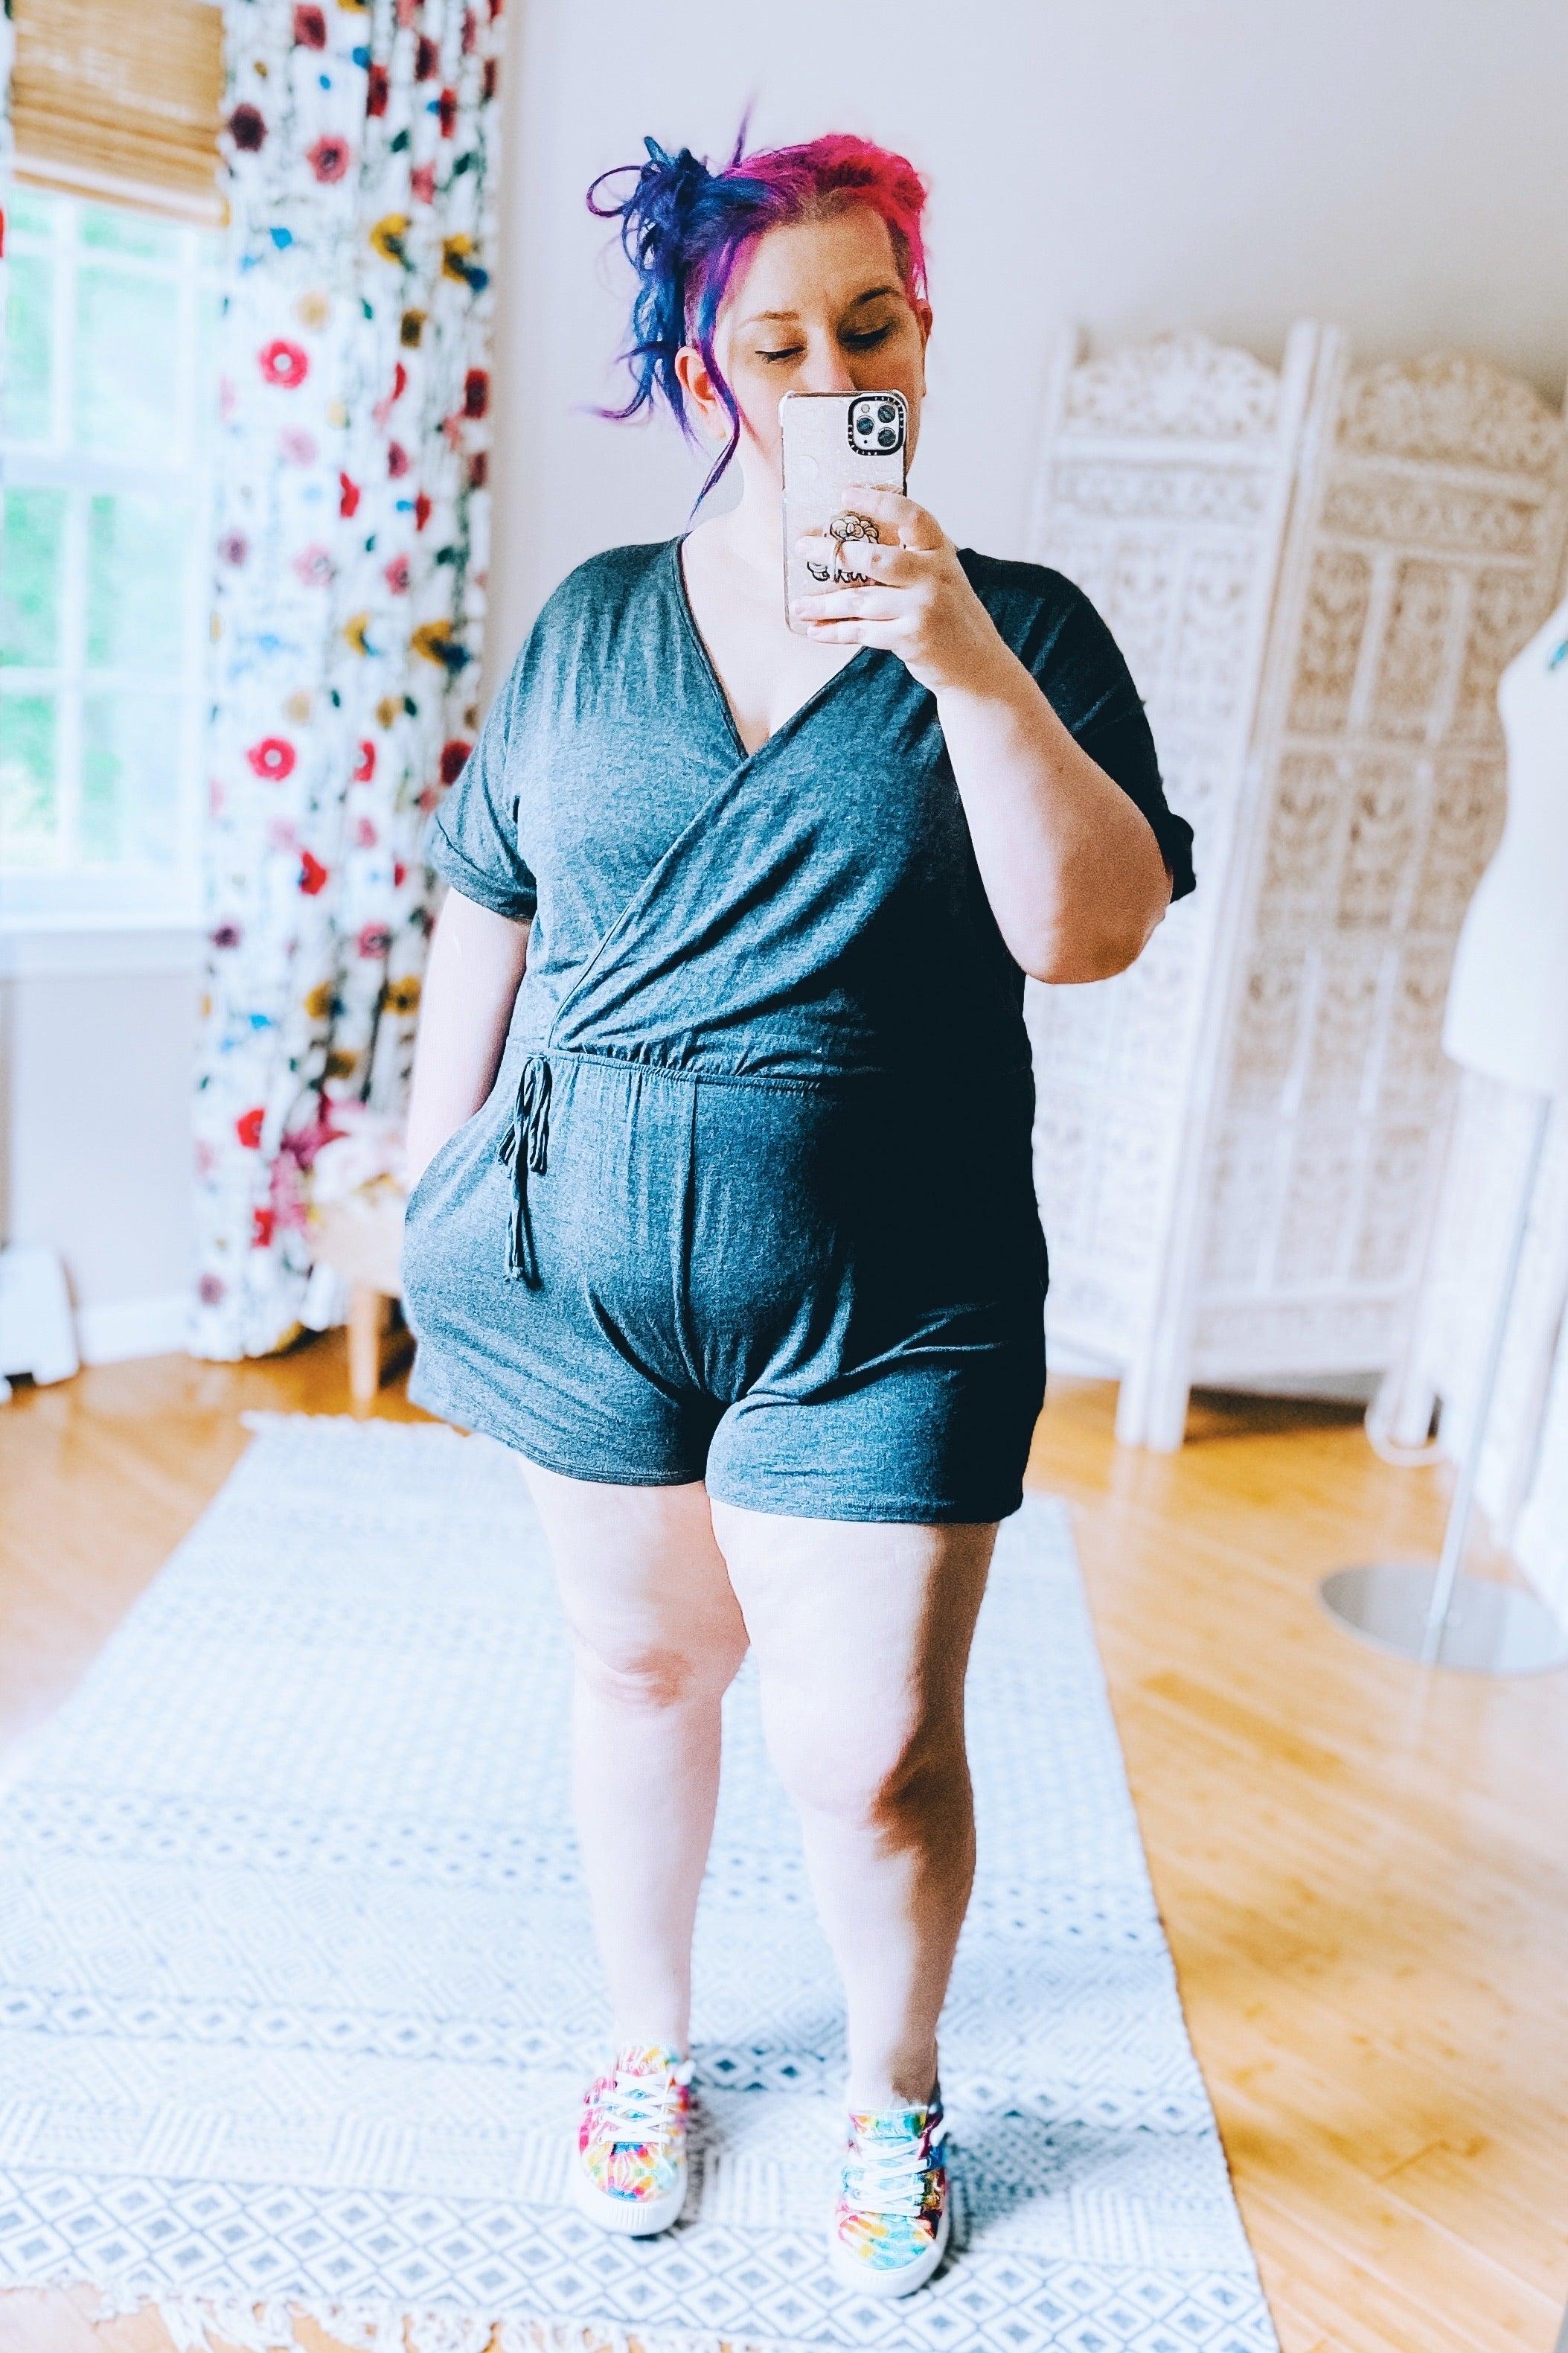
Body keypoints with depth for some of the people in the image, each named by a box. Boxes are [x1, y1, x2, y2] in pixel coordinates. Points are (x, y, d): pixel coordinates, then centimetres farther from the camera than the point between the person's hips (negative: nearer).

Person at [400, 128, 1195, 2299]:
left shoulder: (1019, 628, 0)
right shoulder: (595, 618, 6)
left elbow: (1094, 928, -13)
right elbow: (484, 926, 11)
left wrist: (972, 670, -23)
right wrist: (436, 1191, 11)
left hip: (887, 1305, -2)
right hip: (579, 1264, 3)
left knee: (878, 1756, 3)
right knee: (643, 1662, 17)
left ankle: (896, 2098, 34)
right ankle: (647, 2045, 43)